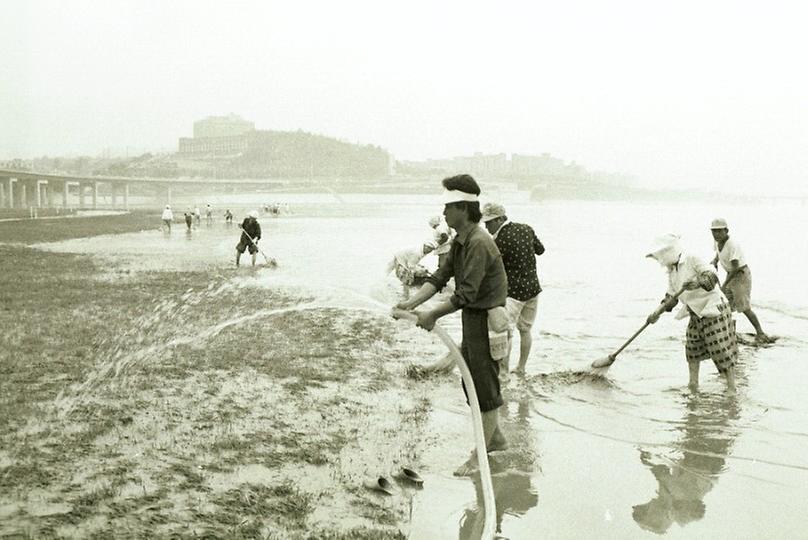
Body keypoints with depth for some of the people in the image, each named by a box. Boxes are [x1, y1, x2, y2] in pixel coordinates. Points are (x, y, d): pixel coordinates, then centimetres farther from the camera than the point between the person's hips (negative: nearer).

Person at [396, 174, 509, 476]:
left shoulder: (479, 243, -24)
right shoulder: (459, 241, 8)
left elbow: (467, 293, -27)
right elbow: (441, 276, 6)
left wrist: (433, 315, -22)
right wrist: (411, 303, -5)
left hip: (487, 320, -10)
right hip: (472, 318, 10)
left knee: (485, 386, -1)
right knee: (471, 382, 19)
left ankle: (479, 457, 9)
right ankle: (496, 438, 35)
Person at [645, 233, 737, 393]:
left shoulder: (692, 260, -15)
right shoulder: (672, 272, 10)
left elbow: (712, 276, -26)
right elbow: (671, 296, 15)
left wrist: (698, 282, -44)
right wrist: (657, 313, 3)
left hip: (713, 309, -9)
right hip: (696, 314, 9)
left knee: (722, 350, -7)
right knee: (692, 348, 13)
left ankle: (731, 388, -1)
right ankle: (693, 386, 24)